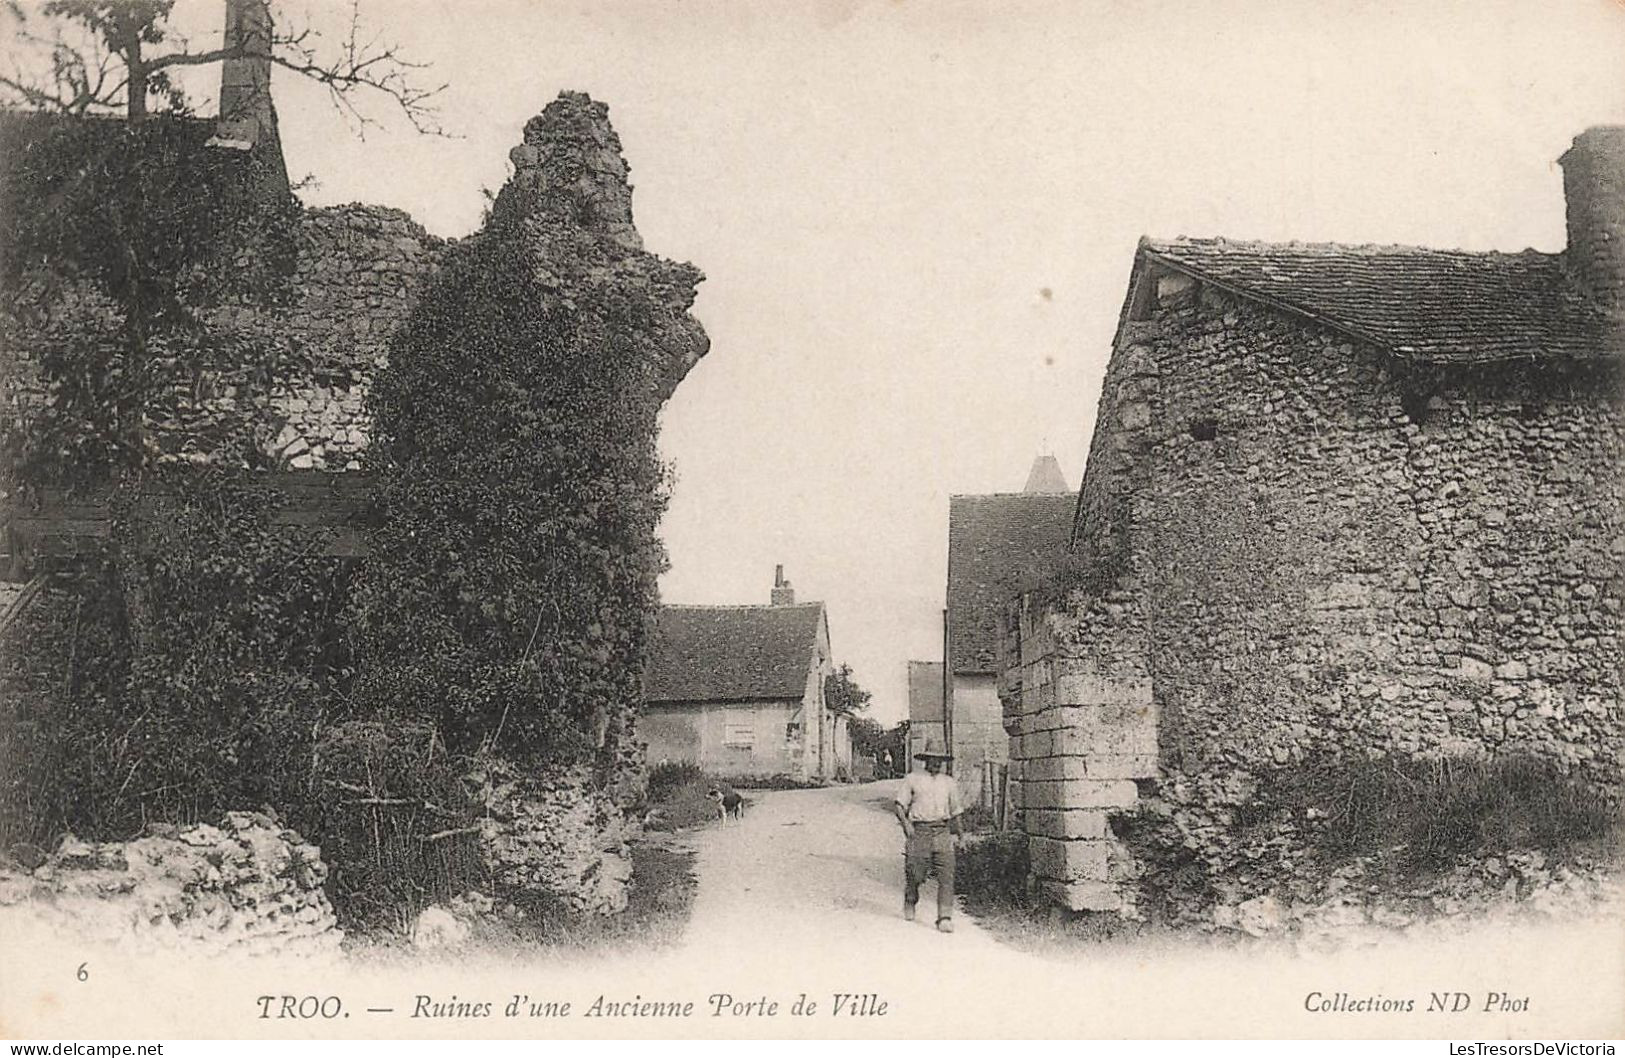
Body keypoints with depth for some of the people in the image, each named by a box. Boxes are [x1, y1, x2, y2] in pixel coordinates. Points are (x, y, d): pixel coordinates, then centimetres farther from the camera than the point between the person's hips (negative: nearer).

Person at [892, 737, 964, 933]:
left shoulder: (950, 783, 18)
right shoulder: (912, 779, 8)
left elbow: (954, 811, 26)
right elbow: (899, 805, 4)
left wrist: (958, 831, 19)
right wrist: (906, 823, -10)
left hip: (942, 832, 2)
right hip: (919, 831, -2)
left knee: (946, 876, -11)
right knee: (915, 874, 2)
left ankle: (945, 918, -11)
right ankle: (909, 903, 32)